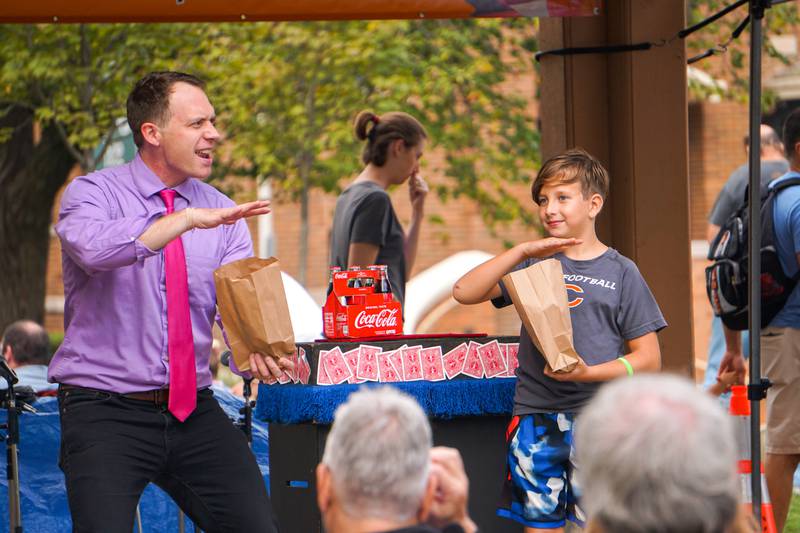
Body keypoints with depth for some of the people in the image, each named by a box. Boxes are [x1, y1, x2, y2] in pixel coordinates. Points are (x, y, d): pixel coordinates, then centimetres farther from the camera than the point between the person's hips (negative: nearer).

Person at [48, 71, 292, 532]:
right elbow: (95, 249, -27)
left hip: (195, 410, 4)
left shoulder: (222, 215, 9)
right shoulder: (93, 194, -3)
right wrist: (188, 219, -28)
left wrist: (257, 350, -26)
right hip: (106, 411, -4)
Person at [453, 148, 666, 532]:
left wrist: (589, 372, -13)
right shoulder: (533, 265, 12)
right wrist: (523, 252, -10)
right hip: (535, 418, 3)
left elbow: (649, 359, 2)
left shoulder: (621, 273, 5)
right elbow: (464, 292, -2)